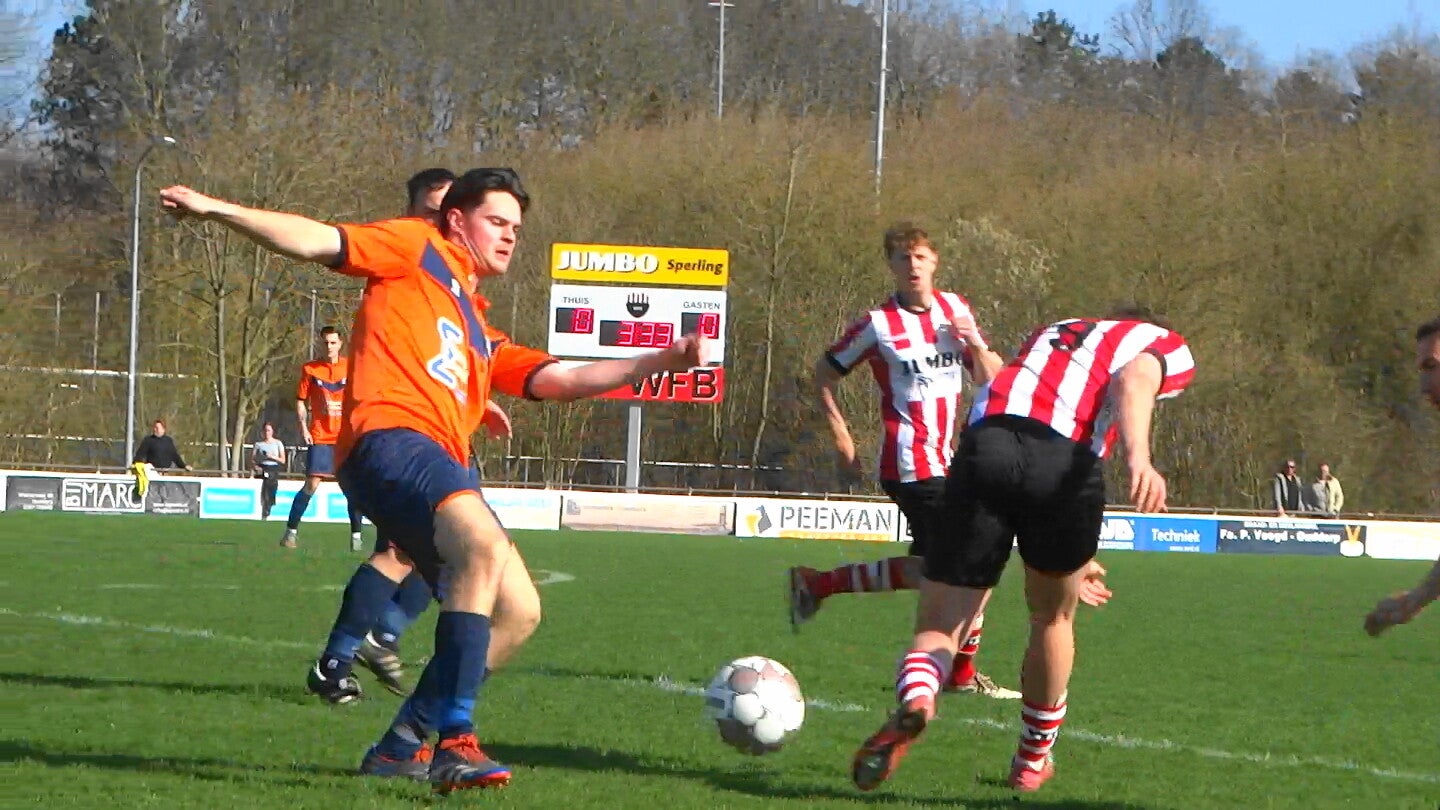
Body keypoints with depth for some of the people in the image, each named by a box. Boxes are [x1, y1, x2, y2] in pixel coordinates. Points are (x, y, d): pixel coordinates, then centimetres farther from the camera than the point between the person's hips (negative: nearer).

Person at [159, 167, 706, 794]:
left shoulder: (484, 337, 36)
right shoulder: (417, 251, 18)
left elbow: (561, 381, 28)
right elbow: (315, 242, 11)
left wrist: (661, 362, 18)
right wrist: (214, 209, 0)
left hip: (446, 471, 9)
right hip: (390, 437, -8)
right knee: (486, 546, -31)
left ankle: (402, 746, 5)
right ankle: (455, 742, -36)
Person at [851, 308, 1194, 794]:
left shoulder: (1050, 334, 41)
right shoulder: (1165, 345, 25)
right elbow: (1133, 380, -1)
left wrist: (1072, 560, 53)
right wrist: (1138, 457, -20)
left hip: (983, 443, 3)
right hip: (1065, 458, -3)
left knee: (938, 625, 4)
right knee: (1053, 617, 23)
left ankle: (916, 694, -28)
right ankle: (1033, 760, 35)